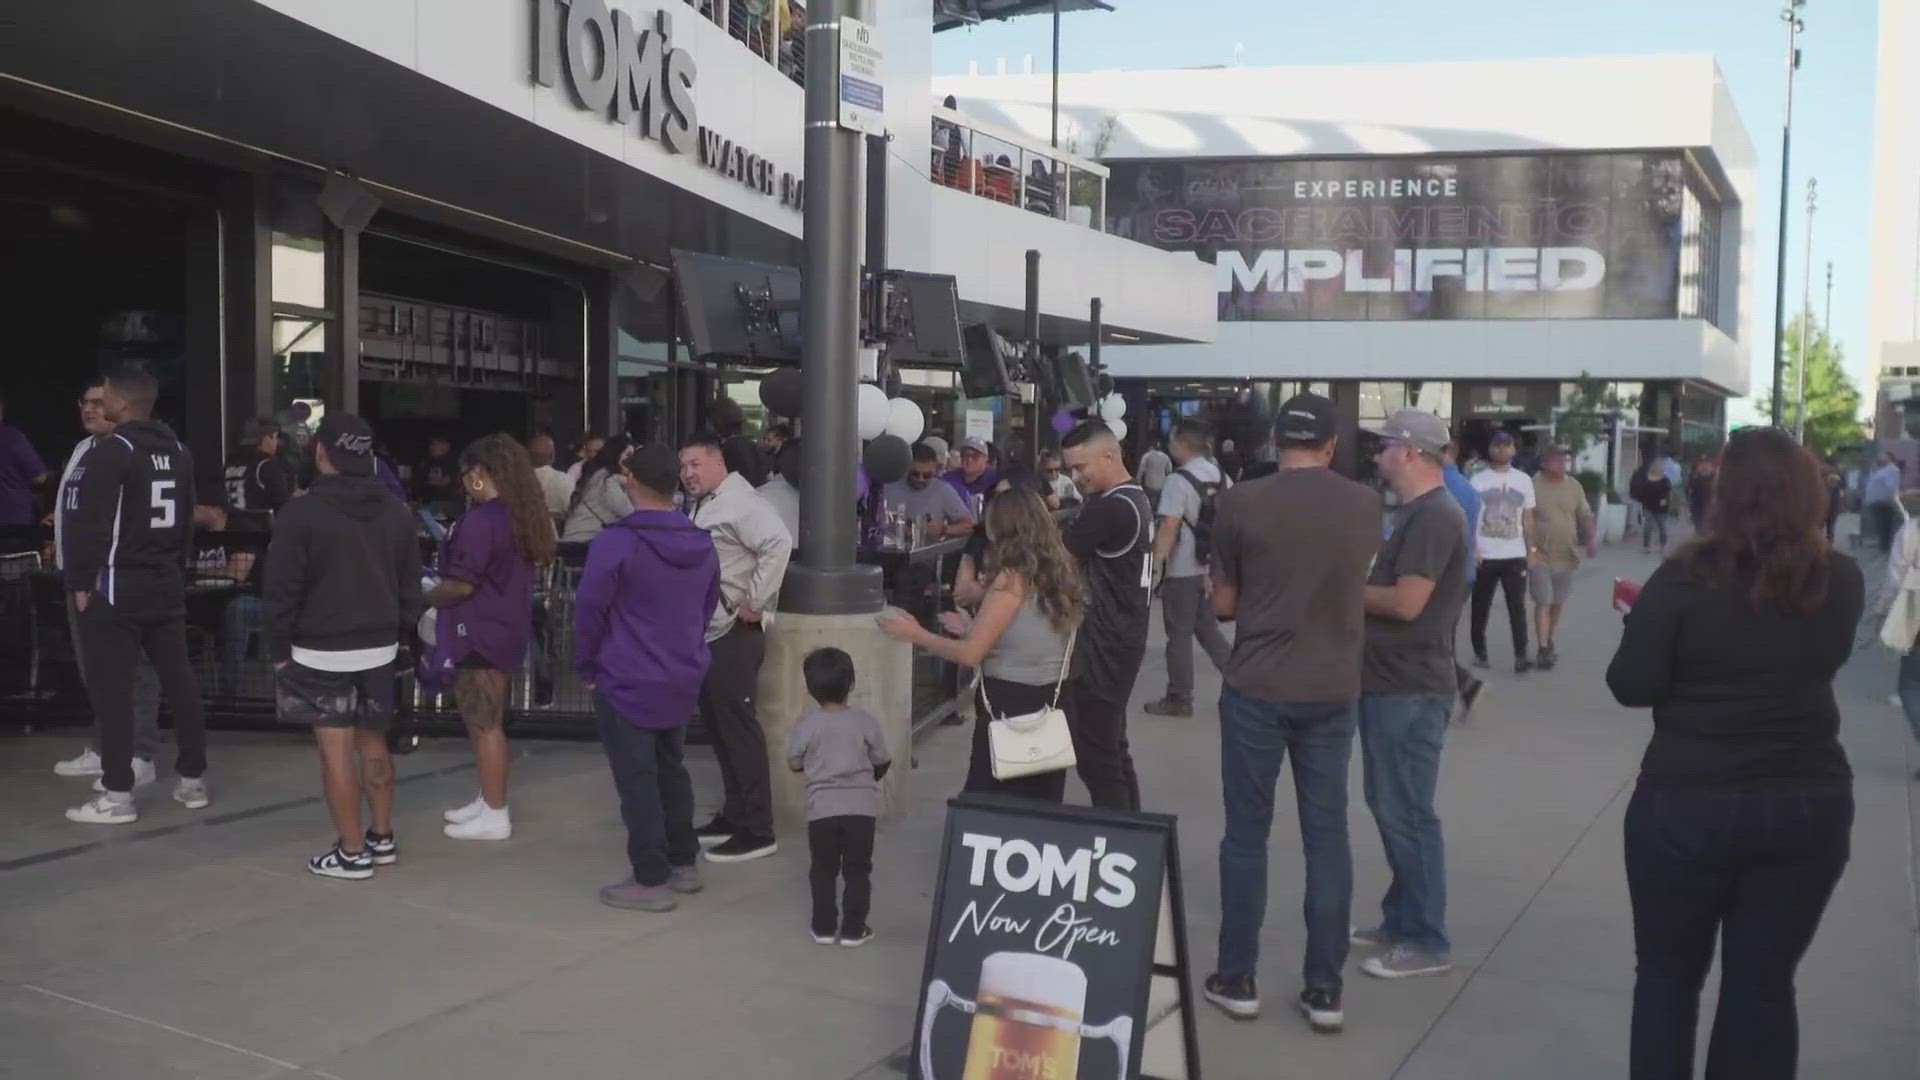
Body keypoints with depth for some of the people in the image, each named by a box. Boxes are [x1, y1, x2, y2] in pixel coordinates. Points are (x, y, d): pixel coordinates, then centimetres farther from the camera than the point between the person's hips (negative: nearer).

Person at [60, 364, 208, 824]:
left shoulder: (109, 453, -15)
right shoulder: (178, 452, 11)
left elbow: (86, 523, -17)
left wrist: (79, 583, -10)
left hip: (115, 587, -8)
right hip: (167, 584, 8)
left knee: (111, 689, -2)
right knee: (180, 681, 10)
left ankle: (117, 795, 1)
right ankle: (193, 781, 17)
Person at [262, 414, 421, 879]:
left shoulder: (300, 513, -12)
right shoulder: (397, 513, 5)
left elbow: (281, 591, -10)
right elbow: (410, 585, 10)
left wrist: (278, 648, 0)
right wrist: (402, 635, 19)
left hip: (321, 651, -6)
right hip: (379, 647, 6)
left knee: (336, 750, -1)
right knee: (374, 743, 15)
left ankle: (352, 853, 3)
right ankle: (382, 839, 23)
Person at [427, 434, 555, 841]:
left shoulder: (479, 521, -19)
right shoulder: (522, 517, 8)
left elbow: (461, 584, -21)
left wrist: (424, 597, -2)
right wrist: (438, 595, 19)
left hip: (478, 633, -9)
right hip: (506, 629, 9)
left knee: (484, 724, -1)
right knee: (487, 720, 18)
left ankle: (495, 816, 6)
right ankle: (488, 801, 27)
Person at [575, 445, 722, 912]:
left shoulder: (614, 543, -17)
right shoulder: (702, 545, 4)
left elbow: (589, 612, -11)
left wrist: (586, 668, 2)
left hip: (627, 682, -7)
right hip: (683, 680, 7)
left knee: (636, 781, 1)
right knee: (671, 770, 20)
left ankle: (651, 881, 6)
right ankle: (684, 863, 28)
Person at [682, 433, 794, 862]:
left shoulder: (738, 501, -16)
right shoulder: (700, 505, 16)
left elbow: (778, 543, -29)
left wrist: (756, 603, -24)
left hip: (734, 633, -10)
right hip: (706, 632, 10)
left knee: (738, 726, -7)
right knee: (717, 724, 15)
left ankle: (757, 830, -2)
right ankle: (735, 813, 26)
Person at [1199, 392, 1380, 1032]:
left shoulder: (1241, 503, -9)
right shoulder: (1365, 505, 1)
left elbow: (1223, 605, -1)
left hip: (1256, 689, -2)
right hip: (1333, 691, 3)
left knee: (1246, 834, 8)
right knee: (1327, 836, 9)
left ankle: (1237, 980, 17)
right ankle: (1324, 989, 15)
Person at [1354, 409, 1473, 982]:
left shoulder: (1435, 516, -18)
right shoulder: (1416, 513, 15)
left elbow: (1406, 602, -24)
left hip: (1411, 691, -10)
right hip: (1388, 683, 10)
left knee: (1407, 814, -3)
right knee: (1390, 808, 17)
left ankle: (1427, 941, 7)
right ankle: (1401, 919, 29)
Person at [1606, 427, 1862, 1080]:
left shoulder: (1686, 578, -14)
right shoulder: (1841, 580, -2)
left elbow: (1632, 687, -11)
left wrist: (1642, 620, 5)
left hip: (1686, 805, -3)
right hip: (1811, 805, 3)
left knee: (1667, 976, 15)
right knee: (1764, 986, 12)